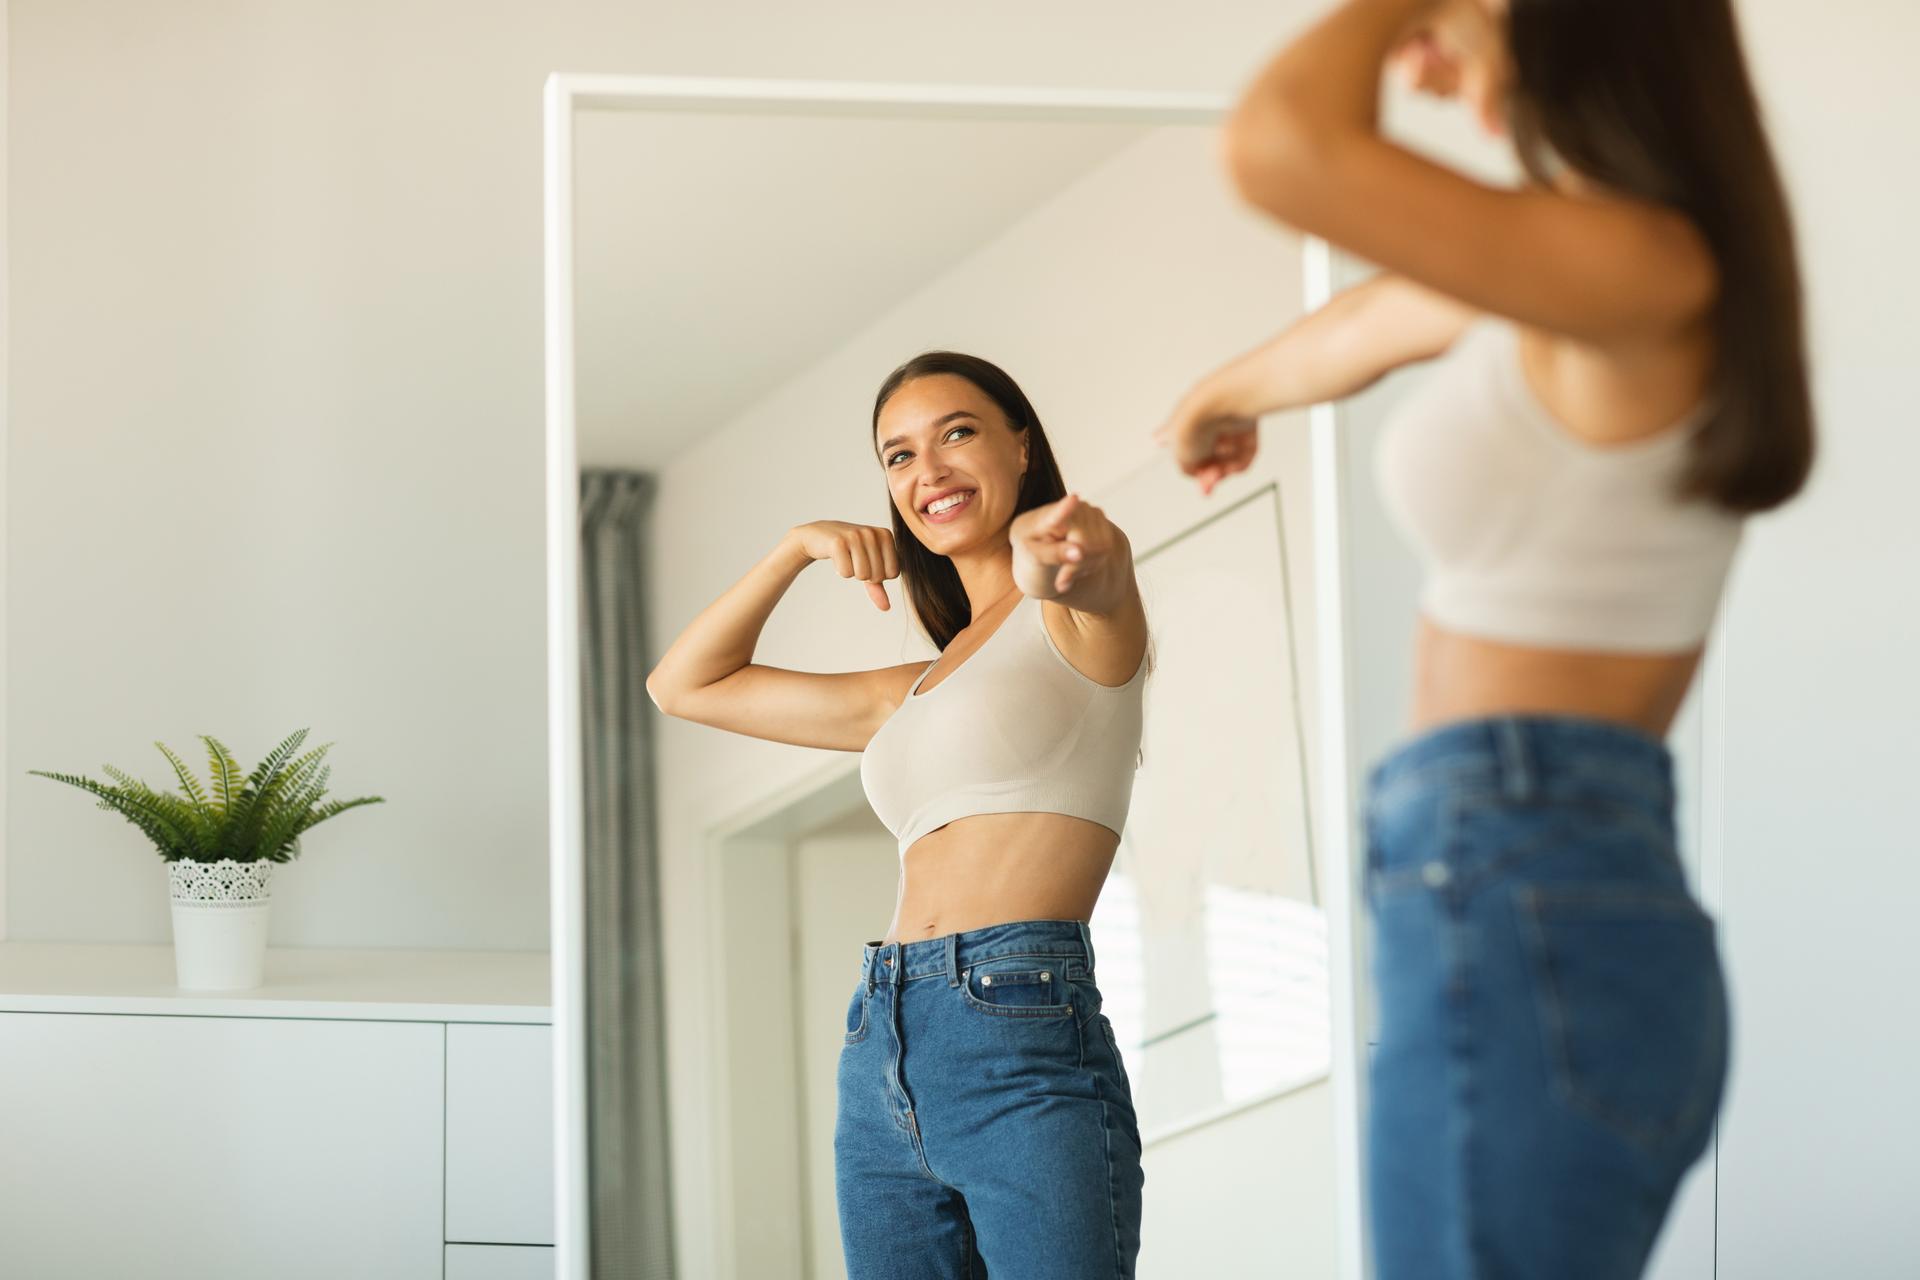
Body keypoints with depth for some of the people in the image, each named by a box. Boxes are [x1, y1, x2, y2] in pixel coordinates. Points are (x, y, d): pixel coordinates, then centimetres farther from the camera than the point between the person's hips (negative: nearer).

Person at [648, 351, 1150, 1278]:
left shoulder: (1080, 617, 5)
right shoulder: (915, 692, 25)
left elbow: (1095, 557, -22)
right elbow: (684, 685, 31)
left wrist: (1057, 550, -47)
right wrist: (799, 547, 16)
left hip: (1025, 1042, -7)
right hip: (883, 1063, 7)